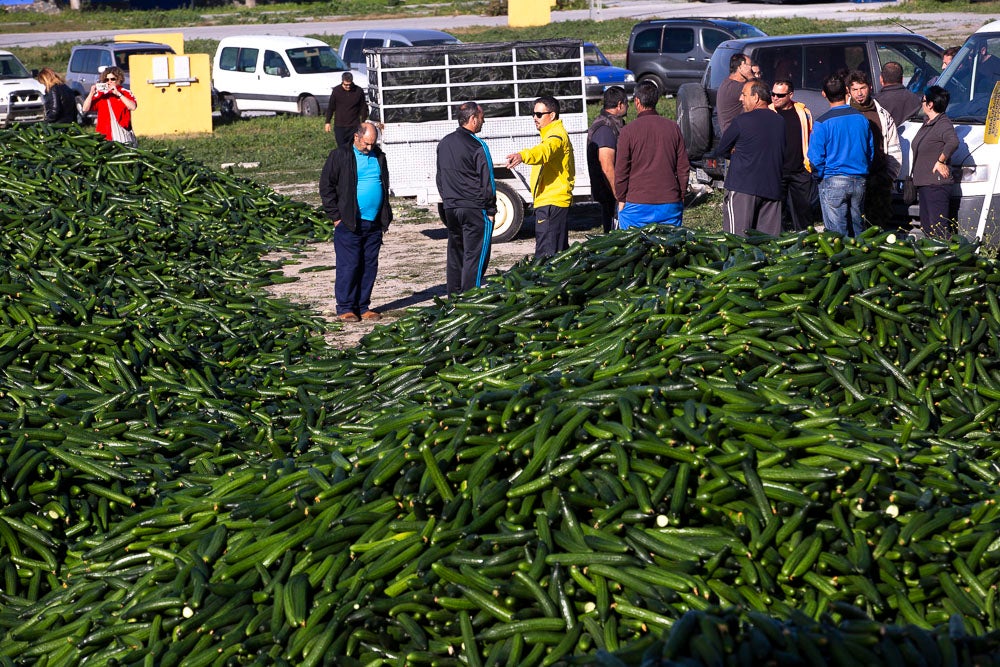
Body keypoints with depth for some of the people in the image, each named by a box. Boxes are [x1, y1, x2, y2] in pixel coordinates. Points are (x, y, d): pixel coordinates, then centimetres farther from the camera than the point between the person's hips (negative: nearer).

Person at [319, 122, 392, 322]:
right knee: (348, 266, -5)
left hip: (374, 223, 5)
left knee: (369, 266, 7)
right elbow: (326, 186, -2)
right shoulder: (340, 155, -3)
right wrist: (336, 216, -6)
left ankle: (363, 307, 15)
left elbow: (385, 185, 24)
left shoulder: (378, 156, 13)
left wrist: (385, 217, 15)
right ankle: (345, 309, 3)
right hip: (349, 224, -5)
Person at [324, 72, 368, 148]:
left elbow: (363, 108, 6)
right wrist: (327, 122, 7)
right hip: (339, 126, 0)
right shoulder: (336, 91, -3)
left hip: (354, 126, 0)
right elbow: (330, 107, 7)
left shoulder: (359, 91, -4)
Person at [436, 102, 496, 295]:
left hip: (450, 208, 7)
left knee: (455, 255, 14)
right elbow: (487, 182, -12)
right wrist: (491, 210, -5)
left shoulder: (444, 144, 11)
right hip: (474, 209, -7)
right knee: (475, 257, -4)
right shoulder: (477, 146, -13)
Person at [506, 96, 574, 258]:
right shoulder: (553, 134, 21)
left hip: (550, 203, -11)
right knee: (560, 251, 17)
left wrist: (522, 156, -54)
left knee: (545, 254, -15)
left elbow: (544, 152, -36)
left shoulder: (556, 136, -14)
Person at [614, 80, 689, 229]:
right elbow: (684, 167, 8)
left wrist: (621, 200, 7)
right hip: (670, 205, 3)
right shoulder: (673, 127, 5)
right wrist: (681, 196, 17)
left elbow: (621, 170, -4)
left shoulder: (629, 130, -5)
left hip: (637, 205, -3)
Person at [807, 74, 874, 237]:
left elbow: (815, 158, -9)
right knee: (858, 229, 13)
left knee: (837, 235, -1)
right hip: (859, 181, 5)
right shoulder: (862, 119, 4)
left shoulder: (822, 123, -11)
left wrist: (820, 175, 8)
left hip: (833, 182, -5)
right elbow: (871, 151, 12)